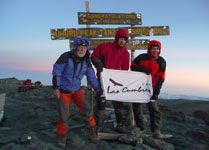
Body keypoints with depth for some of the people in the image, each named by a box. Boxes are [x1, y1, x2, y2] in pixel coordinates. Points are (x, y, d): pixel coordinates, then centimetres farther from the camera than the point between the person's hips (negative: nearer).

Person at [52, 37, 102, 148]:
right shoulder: (66, 57, -18)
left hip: (76, 89, 3)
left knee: (86, 109, -11)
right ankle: (62, 134, 23)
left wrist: (99, 90, 0)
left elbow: (91, 77, 1)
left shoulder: (86, 61, -5)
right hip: (63, 90, -3)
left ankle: (92, 128, 16)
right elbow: (56, 71, -14)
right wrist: (56, 88, -16)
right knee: (63, 114, -5)